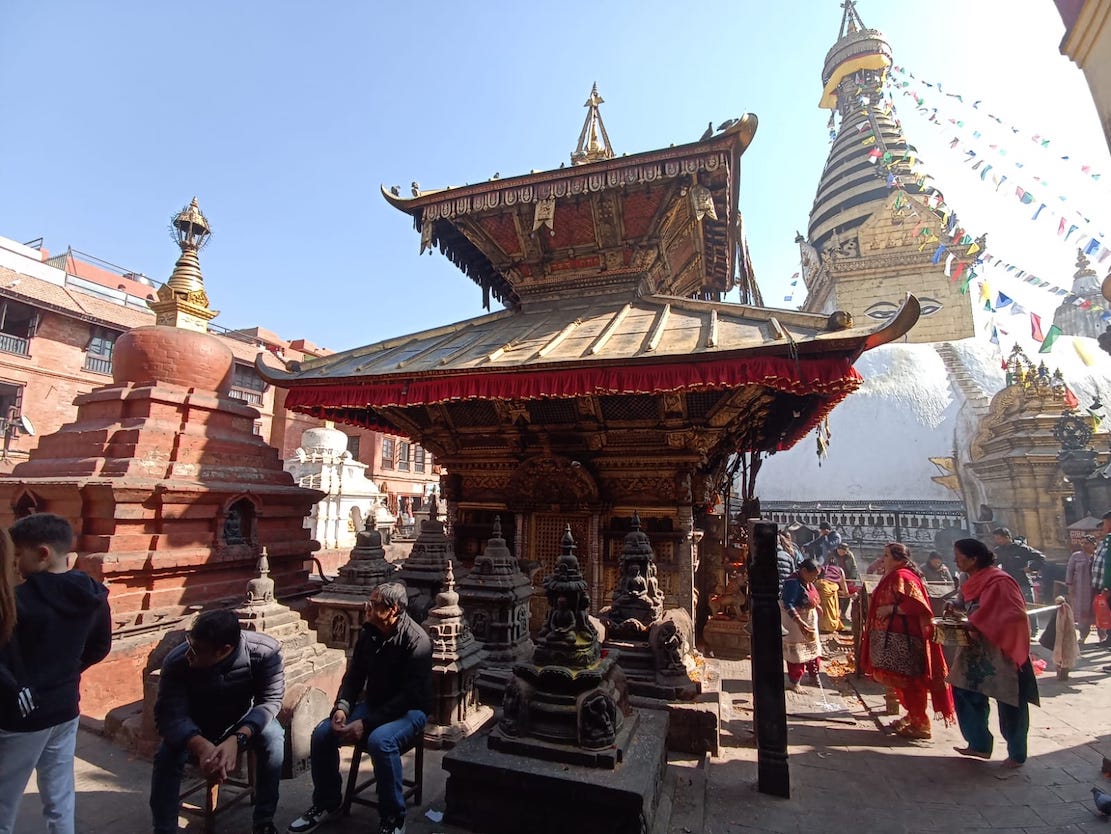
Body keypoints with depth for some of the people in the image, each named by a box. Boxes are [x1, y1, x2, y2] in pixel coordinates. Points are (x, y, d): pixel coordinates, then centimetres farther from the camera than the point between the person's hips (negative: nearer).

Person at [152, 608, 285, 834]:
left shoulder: (265, 651, -33)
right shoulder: (177, 661, -30)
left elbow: (269, 701, -26)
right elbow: (169, 715, -29)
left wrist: (236, 740, -43)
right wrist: (202, 747, -47)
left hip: (246, 720, -1)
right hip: (195, 726, 1)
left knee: (273, 738, -27)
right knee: (167, 755, -26)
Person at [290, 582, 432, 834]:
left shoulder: (416, 640, -24)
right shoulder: (368, 632, -2)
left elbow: (410, 696, -25)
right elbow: (353, 674, 6)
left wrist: (366, 723, -28)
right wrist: (342, 707, -13)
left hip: (409, 710, -7)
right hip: (373, 705, 7)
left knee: (380, 740, -34)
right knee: (322, 733, -10)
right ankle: (326, 803, 15)